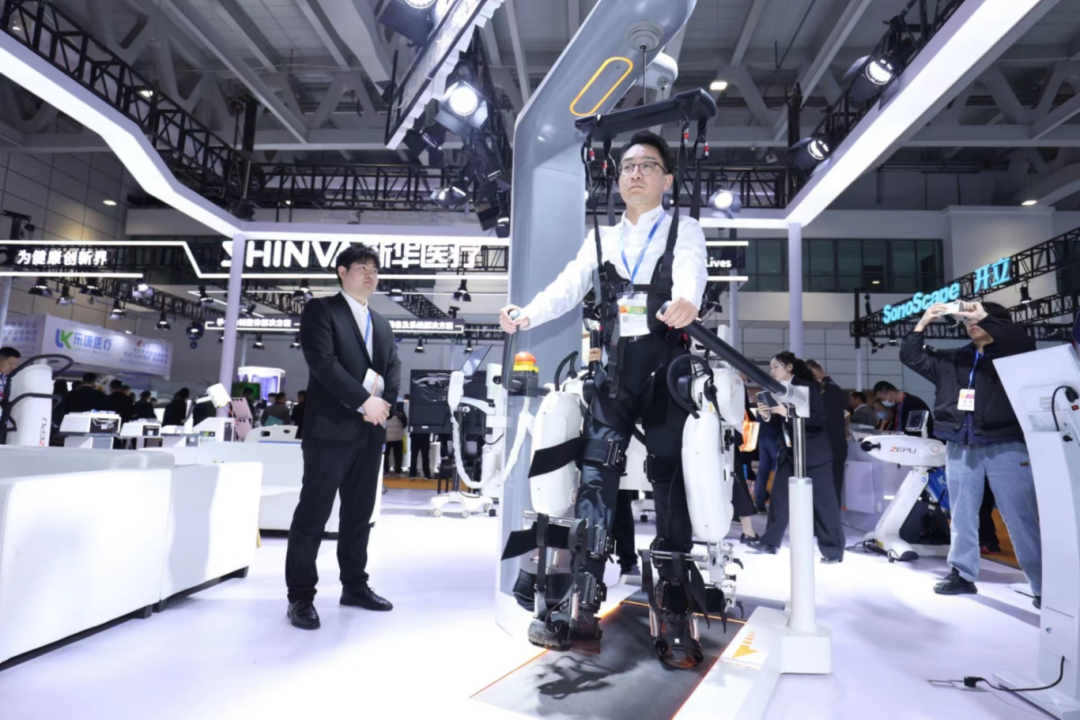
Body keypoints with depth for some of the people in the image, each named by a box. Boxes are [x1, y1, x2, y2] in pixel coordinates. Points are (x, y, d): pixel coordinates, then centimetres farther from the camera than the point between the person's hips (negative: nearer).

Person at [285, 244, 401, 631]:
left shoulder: (381, 324, 21)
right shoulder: (320, 309, 0)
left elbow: (393, 368, 13)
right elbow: (322, 361, -13)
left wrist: (383, 399, -6)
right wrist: (364, 399, -16)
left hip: (370, 430, 6)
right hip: (331, 427, -6)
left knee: (360, 513, 12)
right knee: (313, 512, -2)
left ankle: (354, 585, 22)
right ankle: (301, 596, 7)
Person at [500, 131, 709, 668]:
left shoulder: (684, 231, 7)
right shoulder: (601, 239, 17)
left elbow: (690, 273, -15)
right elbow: (568, 286, 3)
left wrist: (685, 301, -39)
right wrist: (528, 315, -17)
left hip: (667, 366, -2)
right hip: (617, 369, 3)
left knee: (670, 484, -2)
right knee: (594, 478, -4)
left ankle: (674, 616, 6)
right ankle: (582, 608, 3)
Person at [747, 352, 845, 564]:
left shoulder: (807, 387, -12)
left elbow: (821, 418, -23)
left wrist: (788, 413, -28)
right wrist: (768, 416, -8)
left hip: (813, 453, -7)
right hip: (789, 453, 7)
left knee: (823, 501, -1)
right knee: (779, 496, 9)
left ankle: (833, 549, 9)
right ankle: (770, 542, 19)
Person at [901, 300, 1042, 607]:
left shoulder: (1010, 353, 4)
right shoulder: (951, 359, 15)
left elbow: (1024, 342, -17)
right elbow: (910, 356, 13)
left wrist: (984, 318, -19)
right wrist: (923, 322, 1)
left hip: (1006, 446, -4)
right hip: (960, 448, 4)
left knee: (1021, 518, -3)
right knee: (962, 515, 10)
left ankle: (1043, 586, 6)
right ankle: (962, 574, 20)